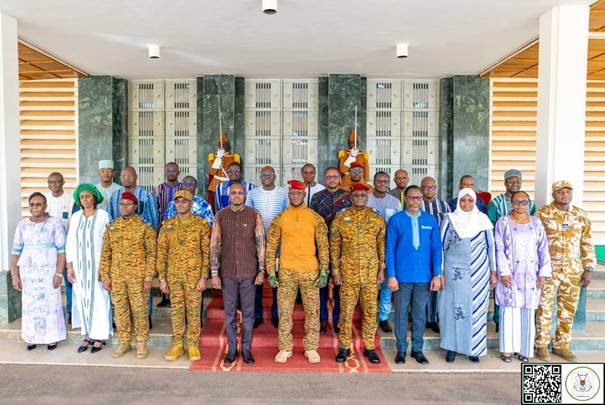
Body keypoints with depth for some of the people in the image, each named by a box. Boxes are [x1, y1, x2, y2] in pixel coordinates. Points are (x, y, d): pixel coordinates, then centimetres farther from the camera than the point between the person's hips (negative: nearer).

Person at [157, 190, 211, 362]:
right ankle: (177, 345, 21)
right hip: (173, 275, 3)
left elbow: (206, 252, -5)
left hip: (194, 275, -2)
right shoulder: (167, 225, 5)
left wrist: (203, 277, -10)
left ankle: (193, 345, 16)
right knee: (176, 310, 10)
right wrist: (162, 278, 0)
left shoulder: (201, 225, -3)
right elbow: (161, 252, 5)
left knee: (193, 310, 4)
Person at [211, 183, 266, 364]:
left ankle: (246, 349, 20)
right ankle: (231, 349, 23)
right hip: (228, 272, 1)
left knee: (248, 312, 7)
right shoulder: (220, 216, 2)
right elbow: (214, 245, 2)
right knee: (230, 313, 9)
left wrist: (261, 271, -4)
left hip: (249, 272, -1)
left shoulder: (254, 215, 0)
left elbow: (261, 243, 0)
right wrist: (214, 273, -3)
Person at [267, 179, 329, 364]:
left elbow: (323, 246, 2)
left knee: (312, 311, 6)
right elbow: (271, 246, 4)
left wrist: (324, 271, -4)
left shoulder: (315, 218, 1)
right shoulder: (280, 218, 2)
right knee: (284, 311, 6)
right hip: (286, 271, 1)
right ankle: (285, 348, 20)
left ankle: (311, 348, 21)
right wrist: (271, 272, -1)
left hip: (310, 271, 0)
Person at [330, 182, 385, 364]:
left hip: (371, 274, 1)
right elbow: (334, 247, 1)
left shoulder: (377, 219, 4)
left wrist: (382, 269, 3)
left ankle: (370, 347, 22)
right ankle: (344, 347, 19)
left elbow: (382, 246, 7)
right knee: (346, 311, 5)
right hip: (348, 273, -1)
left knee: (370, 311, 8)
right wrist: (335, 270, -3)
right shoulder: (340, 219, 0)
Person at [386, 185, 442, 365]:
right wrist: (391, 276, -7)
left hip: (424, 277, 2)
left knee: (420, 314, 10)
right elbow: (390, 249, -3)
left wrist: (436, 274, -1)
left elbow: (436, 248, 4)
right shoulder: (395, 220, -3)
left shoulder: (430, 220, 3)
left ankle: (417, 349, 24)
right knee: (401, 314, 7)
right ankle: (401, 350, 20)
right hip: (402, 276, -2)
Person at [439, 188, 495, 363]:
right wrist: (440, 272, -2)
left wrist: (493, 270, 6)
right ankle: (452, 347, 13)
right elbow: (441, 246, 1)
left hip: (479, 273, 2)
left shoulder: (482, 219, 3)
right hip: (455, 272, -1)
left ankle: (474, 348, 19)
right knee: (454, 307, 2)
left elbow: (491, 245, 8)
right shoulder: (450, 219, -1)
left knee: (477, 308, 6)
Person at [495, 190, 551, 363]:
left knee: (528, 312, 5)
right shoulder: (503, 222, 1)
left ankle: (524, 348, 16)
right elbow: (499, 249, -4)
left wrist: (543, 273, 0)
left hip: (530, 275, 3)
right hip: (510, 274, -2)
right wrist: (504, 272, -11)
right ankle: (507, 349, 8)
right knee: (509, 310, 0)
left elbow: (543, 249, 7)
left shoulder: (536, 223, 10)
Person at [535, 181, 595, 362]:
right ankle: (542, 345, 13)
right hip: (548, 270, -3)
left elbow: (587, 244, 8)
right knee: (544, 308, 1)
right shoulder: (542, 214, -5)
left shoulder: (581, 216, 6)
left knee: (568, 309, 10)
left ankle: (561, 344, 25)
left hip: (573, 270, 4)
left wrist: (588, 269, 4)